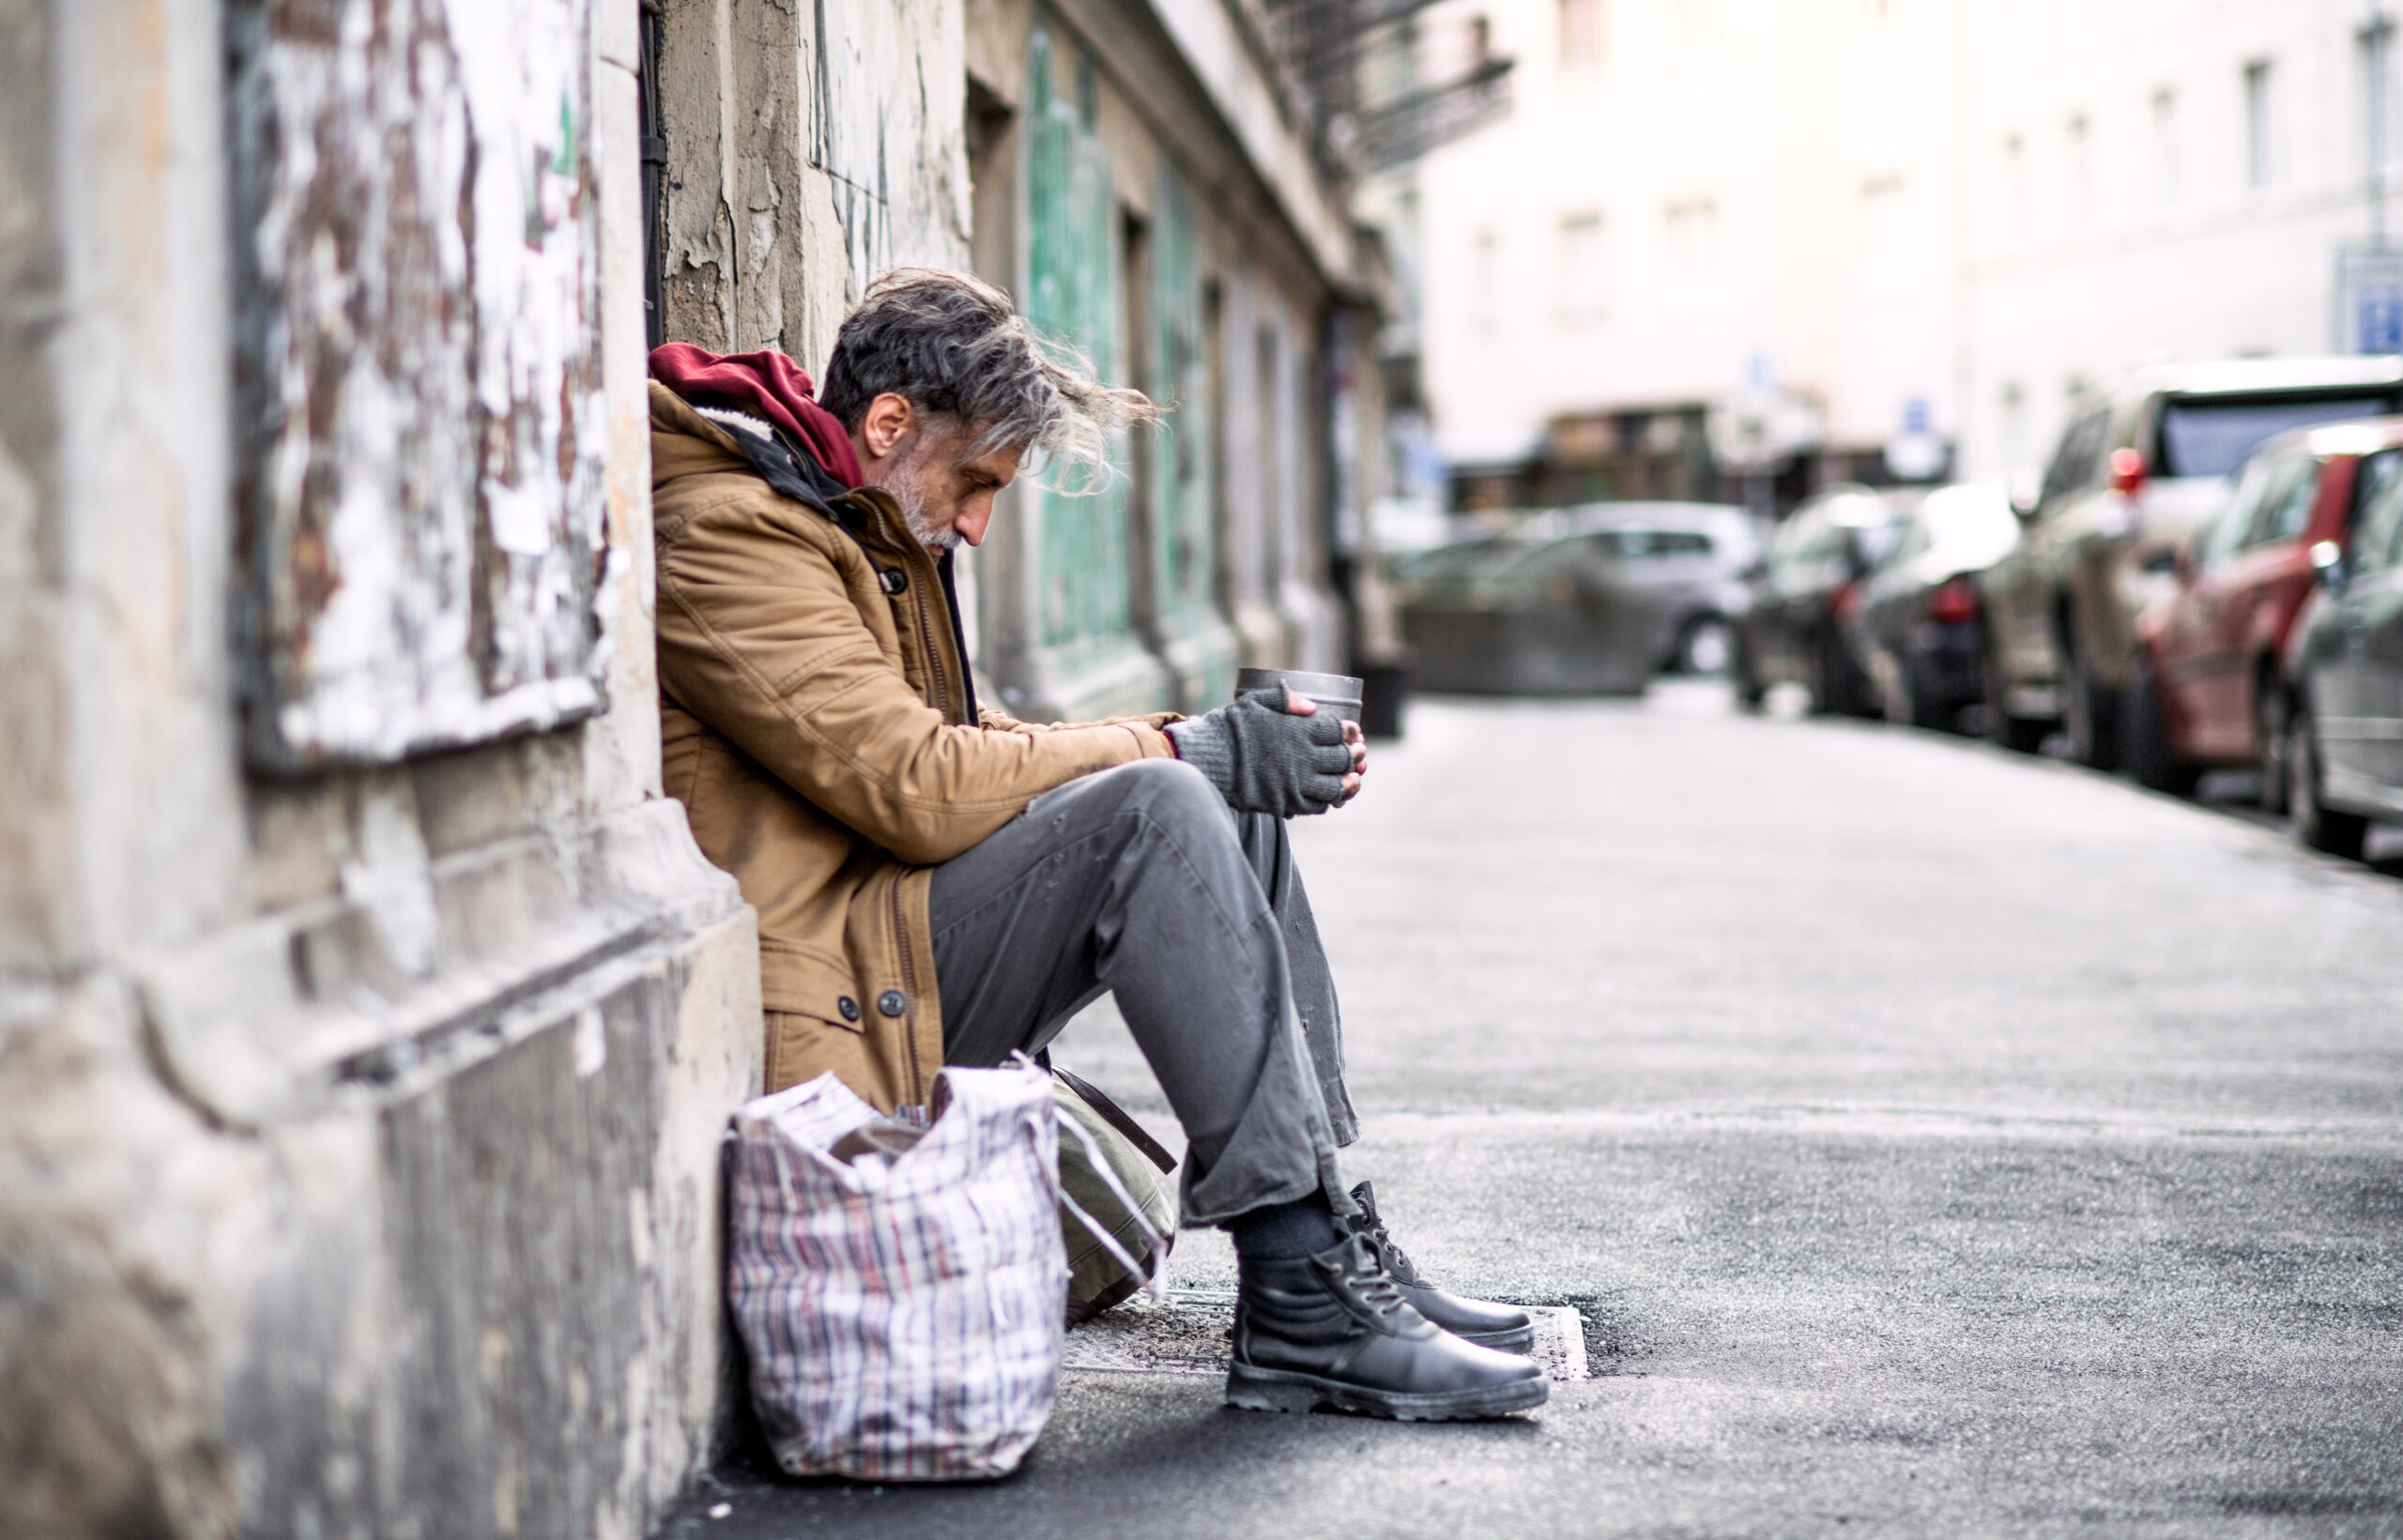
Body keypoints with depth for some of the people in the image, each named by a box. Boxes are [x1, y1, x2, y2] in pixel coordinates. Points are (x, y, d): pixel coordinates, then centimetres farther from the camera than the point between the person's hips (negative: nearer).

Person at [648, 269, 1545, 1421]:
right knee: (1155, 812, -25)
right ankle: (1305, 1301, -26)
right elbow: (917, 785, -21)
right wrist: (1183, 749, -12)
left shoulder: (861, 529, 20)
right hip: (824, 999, -10)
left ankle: (1327, 1238, -3)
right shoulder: (728, 532, -13)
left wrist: (1225, 750, 4)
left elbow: (970, 748, 19)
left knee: (1236, 817, 4)